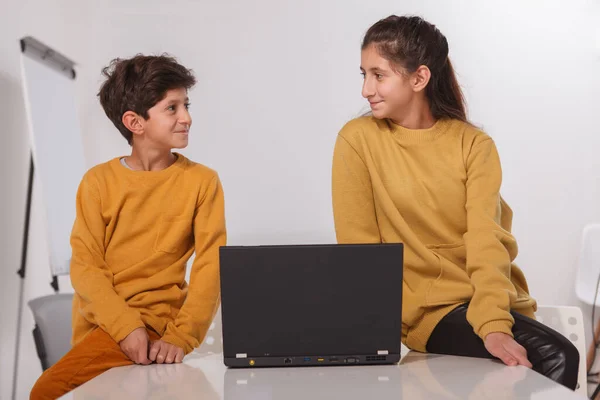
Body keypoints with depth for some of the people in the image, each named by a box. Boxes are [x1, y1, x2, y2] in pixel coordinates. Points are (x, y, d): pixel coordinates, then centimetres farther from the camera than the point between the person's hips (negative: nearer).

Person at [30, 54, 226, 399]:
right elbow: (86, 265, -5)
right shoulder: (99, 182, 1)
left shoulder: (202, 181, -3)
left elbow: (211, 266, -7)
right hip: (96, 324, 4)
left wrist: (182, 337, -20)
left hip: (153, 319, -3)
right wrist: (126, 328, -20)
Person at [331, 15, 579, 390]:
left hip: (492, 299, 3)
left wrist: (494, 324, -26)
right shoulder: (359, 140, -4)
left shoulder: (474, 144, 0)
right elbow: (360, 250, -4)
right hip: (430, 306, -3)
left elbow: (486, 239, -12)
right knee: (554, 356, -25)